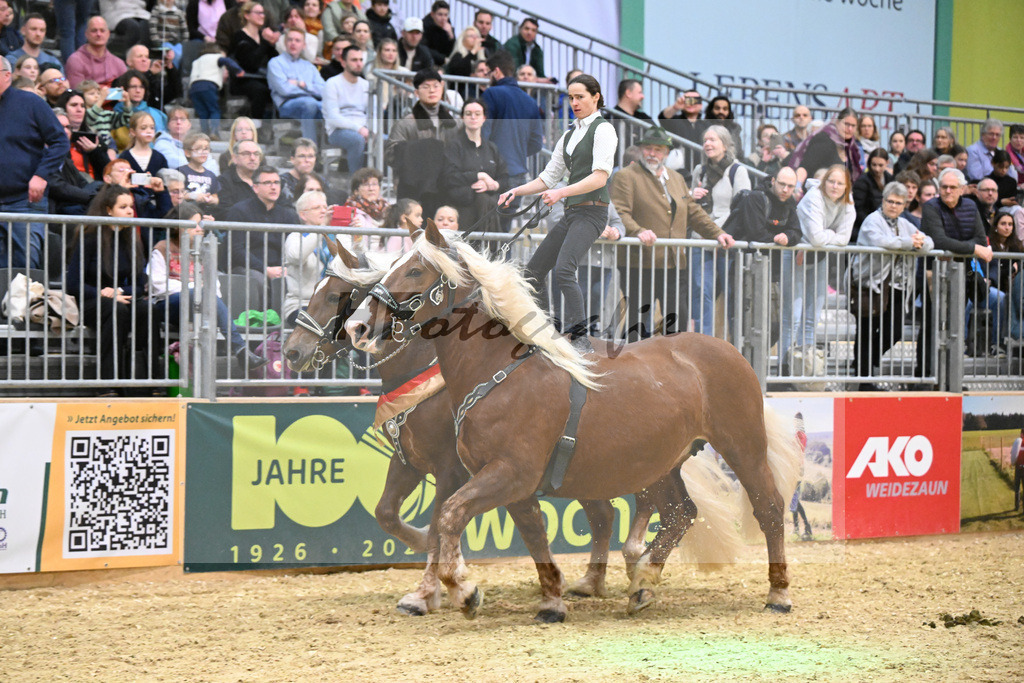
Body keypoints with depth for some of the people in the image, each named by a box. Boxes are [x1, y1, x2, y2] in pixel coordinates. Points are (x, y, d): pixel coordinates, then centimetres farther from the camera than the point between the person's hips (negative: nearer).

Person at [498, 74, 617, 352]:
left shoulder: (603, 129, -4)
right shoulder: (569, 135, 20)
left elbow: (600, 177, -15)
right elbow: (548, 177, 21)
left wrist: (561, 193, -23)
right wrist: (516, 191, 6)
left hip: (591, 211, -9)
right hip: (571, 214, 9)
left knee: (563, 269, -27)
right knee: (533, 272, 5)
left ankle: (580, 337, -25)